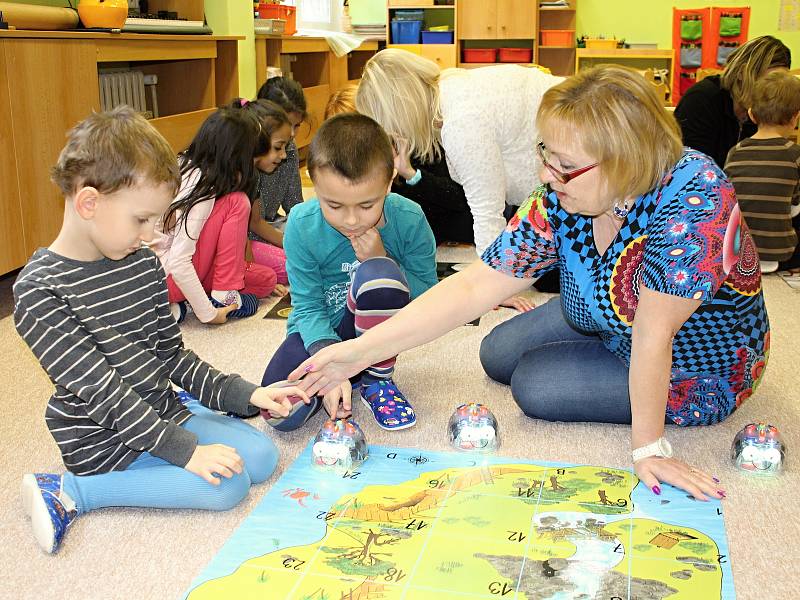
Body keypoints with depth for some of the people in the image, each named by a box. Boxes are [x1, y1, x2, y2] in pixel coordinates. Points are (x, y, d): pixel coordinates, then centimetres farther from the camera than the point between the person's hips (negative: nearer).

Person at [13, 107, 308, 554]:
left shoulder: (144, 264, -1)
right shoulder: (41, 290, -22)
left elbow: (172, 355, 7)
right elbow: (100, 390, -24)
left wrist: (244, 394, -3)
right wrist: (184, 449, -25)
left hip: (162, 411, 7)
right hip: (106, 441, -7)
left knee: (262, 455, -1)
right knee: (227, 484, -20)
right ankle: (69, 492, -9)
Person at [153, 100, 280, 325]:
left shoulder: (187, 164, -1)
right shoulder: (204, 191, -25)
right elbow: (178, 263, -28)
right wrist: (207, 313, -24)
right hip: (168, 279, -9)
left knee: (267, 280, 9)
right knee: (236, 203, -17)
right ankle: (223, 296, -10)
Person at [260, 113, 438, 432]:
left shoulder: (409, 220, -20)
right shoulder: (301, 225, -19)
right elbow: (308, 307, -15)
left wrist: (381, 260, -27)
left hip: (377, 329, 0)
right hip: (322, 332, 1)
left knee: (378, 273, -35)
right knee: (280, 413, -24)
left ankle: (377, 378, -10)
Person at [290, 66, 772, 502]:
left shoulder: (693, 196, -39)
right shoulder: (564, 201, -21)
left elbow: (654, 334, -37)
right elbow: (474, 287, -22)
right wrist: (361, 351, -27)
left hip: (696, 371, -6)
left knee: (533, 383, -13)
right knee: (497, 354, 12)